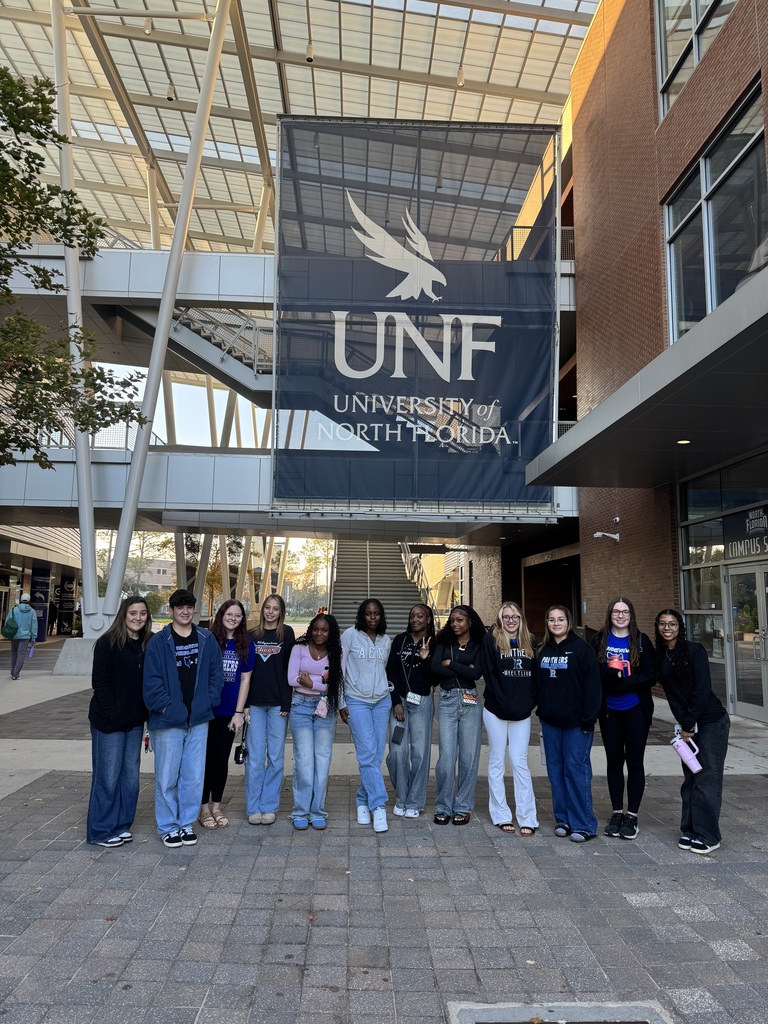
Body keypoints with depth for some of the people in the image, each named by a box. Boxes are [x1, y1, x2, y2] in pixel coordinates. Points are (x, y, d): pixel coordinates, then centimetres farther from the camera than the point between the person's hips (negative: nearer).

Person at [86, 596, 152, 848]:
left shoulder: (148, 645, 5)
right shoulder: (108, 643, -9)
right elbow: (99, 681, -11)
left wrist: (147, 714, 1)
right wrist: (113, 714, -15)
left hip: (135, 721, 5)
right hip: (109, 721, -5)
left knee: (130, 775, 10)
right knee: (108, 776, 2)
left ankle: (121, 826, 24)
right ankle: (100, 831, 17)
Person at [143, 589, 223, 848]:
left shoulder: (206, 639, 5)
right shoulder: (158, 642, -6)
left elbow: (216, 673, 7)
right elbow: (151, 681, -9)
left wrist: (209, 702, -1)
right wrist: (166, 707, -13)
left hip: (199, 720, 3)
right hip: (168, 721, -3)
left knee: (194, 776, 10)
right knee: (167, 776, 5)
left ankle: (186, 823, 26)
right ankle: (167, 827, 21)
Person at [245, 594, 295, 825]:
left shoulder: (287, 634, 2)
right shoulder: (252, 635, 9)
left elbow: (290, 670, -2)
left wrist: (286, 703, -9)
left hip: (277, 703, -1)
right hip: (255, 703, 2)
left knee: (276, 756, 5)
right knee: (255, 756, 3)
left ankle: (269, 806, 15)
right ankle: (253, 808, 13)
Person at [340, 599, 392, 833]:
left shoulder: (386, 640, 10)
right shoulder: (350, 635, -4)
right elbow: (339, 669, -2)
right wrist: (341, 703, -3)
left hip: (382, 701, 4)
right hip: (356, 701, -4)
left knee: (376, 755, 3)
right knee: (368, 754, -11)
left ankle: (363, 801, 18)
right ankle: (378, 806, -7)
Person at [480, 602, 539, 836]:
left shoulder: (530, 642, 8)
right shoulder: (491, 640, -3)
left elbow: (535, 675, 9)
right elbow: (489, 674, -7)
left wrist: (530, 703, -3)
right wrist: (504, 704, -12)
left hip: (522, 712, 2)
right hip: (496, 711, -2)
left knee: (520, 763, 2)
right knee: (497, 762, 6)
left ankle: (527, 818, 6)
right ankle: (501, 815, 15)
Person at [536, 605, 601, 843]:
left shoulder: (581, 648, -7)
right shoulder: (544, 650, 11)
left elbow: (592, 685, -11)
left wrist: (588, 718, -14)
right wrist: (541, 709, 8)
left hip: (576, 721, -6)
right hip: (550, 720, 6)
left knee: (576, 769, -4)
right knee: (555, 769, 9)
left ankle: (583, 825, 6)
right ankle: (563, 819, 20)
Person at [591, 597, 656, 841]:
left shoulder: (641, 641, -2)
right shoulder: (599, 641, 1)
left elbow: (650, 675, -7)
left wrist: (624, 683, -19)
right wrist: (610, 678, -21)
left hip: (636, 710, -1)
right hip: (609, 711, 1)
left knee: (634, 761, 7)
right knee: (614, 761, 11)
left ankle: (632, 816, 18)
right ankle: (617, 813, 24)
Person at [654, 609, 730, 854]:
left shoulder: (694, 650, -11)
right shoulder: (661, 657, 6)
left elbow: (702, 689, -15)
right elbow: (671, 694, 4)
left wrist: (689, 724, -13)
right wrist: (683, 724, -7)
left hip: (712, 720, -6)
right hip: (688, 724, 6)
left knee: (707, 778, -3)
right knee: (690, 778, 10)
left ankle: (709, 836, 6)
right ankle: (690, 830, 19)